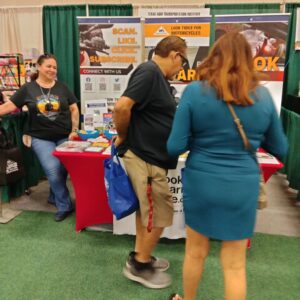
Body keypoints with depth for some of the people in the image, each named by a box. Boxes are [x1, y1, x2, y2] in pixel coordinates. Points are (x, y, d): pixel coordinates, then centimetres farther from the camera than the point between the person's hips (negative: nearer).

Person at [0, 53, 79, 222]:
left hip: (64, 136, 2)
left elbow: (74, 109, 4)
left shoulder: (62, 88, 3)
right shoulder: (28, 88, 1)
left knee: (63, 169, 6)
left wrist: (74, 130, -4)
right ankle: (64, 205, 3)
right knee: (53, 170, -13)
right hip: (41, 138, -1)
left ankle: (55, 197, 34)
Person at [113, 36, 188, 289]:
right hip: (145, 156, -10)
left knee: (147, 209, 19)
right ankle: (139, 265, 19)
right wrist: (123, 137, -14)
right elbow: (122, 107, -27)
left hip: (148, 155, 10)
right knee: (160, 213, 2)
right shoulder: (149, 71, -18)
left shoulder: (158, 76, 13)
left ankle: (140, 256, 35)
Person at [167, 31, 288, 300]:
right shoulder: (262, 95, -2)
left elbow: (175, 147, -10)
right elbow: (280, 149, 7)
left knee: (196, 252, 21)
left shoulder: (195, 91, -10)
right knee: (235, 264, 15)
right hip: (243, 187, 2)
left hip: (201, 183, -1)